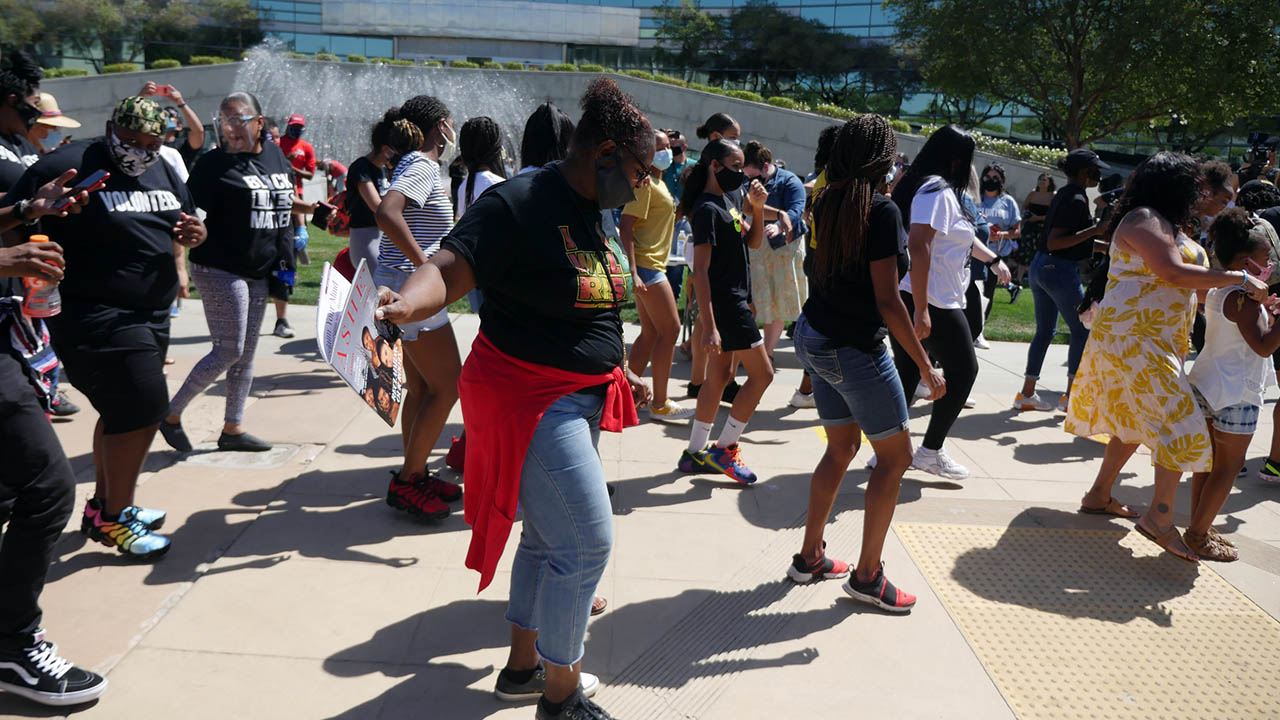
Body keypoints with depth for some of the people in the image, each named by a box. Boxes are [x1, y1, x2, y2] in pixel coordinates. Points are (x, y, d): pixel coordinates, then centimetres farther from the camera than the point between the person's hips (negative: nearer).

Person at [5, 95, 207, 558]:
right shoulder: (66, 167, -14)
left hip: (150, 314, 9)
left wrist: (195, 233, -3)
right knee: (143, 409, -11)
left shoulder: (162, 172, 11)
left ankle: (103, 506, 36)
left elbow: (188, 223, 20)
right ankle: (114, 519, 7)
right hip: (96, 317, -9)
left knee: (122, 411, 18)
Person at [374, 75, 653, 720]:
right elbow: (450, 268, -27)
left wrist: (618, 373, 26)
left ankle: (523, 667, 37)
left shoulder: (596, 216, 10)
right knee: (587, 542, -8)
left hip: (580, 398, 10)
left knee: (548, 537, 19)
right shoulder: (519, 202, -17)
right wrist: (406, 304, -47)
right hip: (528, 395, -10)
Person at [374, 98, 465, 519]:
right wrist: (424, 264, -28)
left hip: (406, 287, 10)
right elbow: (386, 212, -31)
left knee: (421, 388, 15)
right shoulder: (422, 166, -14)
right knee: (448, 387, -5)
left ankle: (414, 476, 24)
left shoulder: (415, 164, 16)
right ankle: (406, 482, 3)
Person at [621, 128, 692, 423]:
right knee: (670, 329, -7)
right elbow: (625, 227, -19)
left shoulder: (657, 182, 18)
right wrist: (633, 273, -26)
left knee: (650, 332, 11)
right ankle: (660, 404, -1)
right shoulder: (645, 182, -13)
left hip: (651, 265, 10)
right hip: (646, 264, -10)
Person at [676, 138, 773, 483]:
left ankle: (695, 453, 21)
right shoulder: (707, 209, -17)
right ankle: (724, 450, 5)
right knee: (762, 373, -4)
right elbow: (700, 269, -22)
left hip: (733, 299, 9)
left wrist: (757, 207, 1)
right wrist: (709, 326, -27)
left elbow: (752, 241, 19)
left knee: (721, 375, 13)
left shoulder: (729, 198, 11)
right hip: (724, 302, -9)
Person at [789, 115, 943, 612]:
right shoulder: (882, 211, -18)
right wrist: (925, 367, -15)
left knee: (842, 448, 19)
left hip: (814, 338, 8)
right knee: (895, 456, 6)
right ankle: (867, 575, 13)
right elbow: (887, 300, -20)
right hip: (855, 350, -8)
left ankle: (809, 558, 26)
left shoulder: (827, 203, 4)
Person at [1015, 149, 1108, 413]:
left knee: (1045, 331, 13)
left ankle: (1027, 393, 15)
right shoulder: (1076, 199, -15)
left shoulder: (1063, 194, 14)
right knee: (1082, 330, 2)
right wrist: (1093, 231, -23)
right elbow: (1054, 242, -22)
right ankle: (1071, 396, 6)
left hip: (1041, 265, 9)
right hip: (1060, 270, -9)